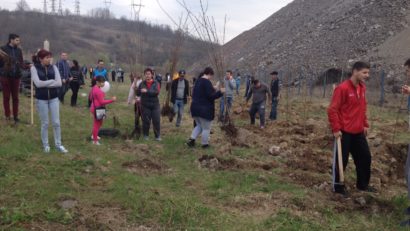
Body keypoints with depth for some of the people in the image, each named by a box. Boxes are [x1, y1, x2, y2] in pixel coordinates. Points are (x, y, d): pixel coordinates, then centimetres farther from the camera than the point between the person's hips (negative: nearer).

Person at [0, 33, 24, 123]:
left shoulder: (19, 50, 9)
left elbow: (21, 63, 12)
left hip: (16, 76, 3)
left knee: (15, 97, 6)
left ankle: (15, 116, 13)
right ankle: (7, 116, 11)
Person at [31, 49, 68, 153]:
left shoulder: (53, 67, 1)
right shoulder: (34, 68, -6)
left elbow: (59, 83, -8)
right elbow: (38, 83, -18)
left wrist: (45, 84, -15)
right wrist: (52, 81, -11)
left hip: (54, 98, 2)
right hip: (41, 99, -2)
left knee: (56, 122, 4)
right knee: (45, 123, 6)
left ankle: (58, 144, 15)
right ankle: (45, 145, 21)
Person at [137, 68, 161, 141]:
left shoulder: (156, 83, -1)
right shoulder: (142, 84, 5)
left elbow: (156, 92, -18)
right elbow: (138, 93, 3)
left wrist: (147, 91, -26)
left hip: (155, 105, -1)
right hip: (145, 105, 1)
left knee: (156, 121, 0)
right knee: (146, 121, 4)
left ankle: (158, 136, 12)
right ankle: (146, 135, 20)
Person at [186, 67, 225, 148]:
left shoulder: (198, 81, 11)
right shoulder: (207, 82, -18)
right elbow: (211, 96, -23)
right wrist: (220, 92, -11)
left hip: (195, 107, 9)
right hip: (205, 109, -8)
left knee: (199, 126, 22)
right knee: (206, 128, 7)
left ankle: (191, 139, 7)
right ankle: (205, 144, 16)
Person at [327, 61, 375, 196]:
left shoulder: (362, 88, 9)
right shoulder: (342, 88, -16)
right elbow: (332, 110, -17)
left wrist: (365, 125, 16)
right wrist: (336, 129, -18)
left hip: (358, 132, 8)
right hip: (344, 132, -8)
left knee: (365, 157, 15)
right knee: (341, 160, 3)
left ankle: (362, 184, 31)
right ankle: (338, 186, 17)